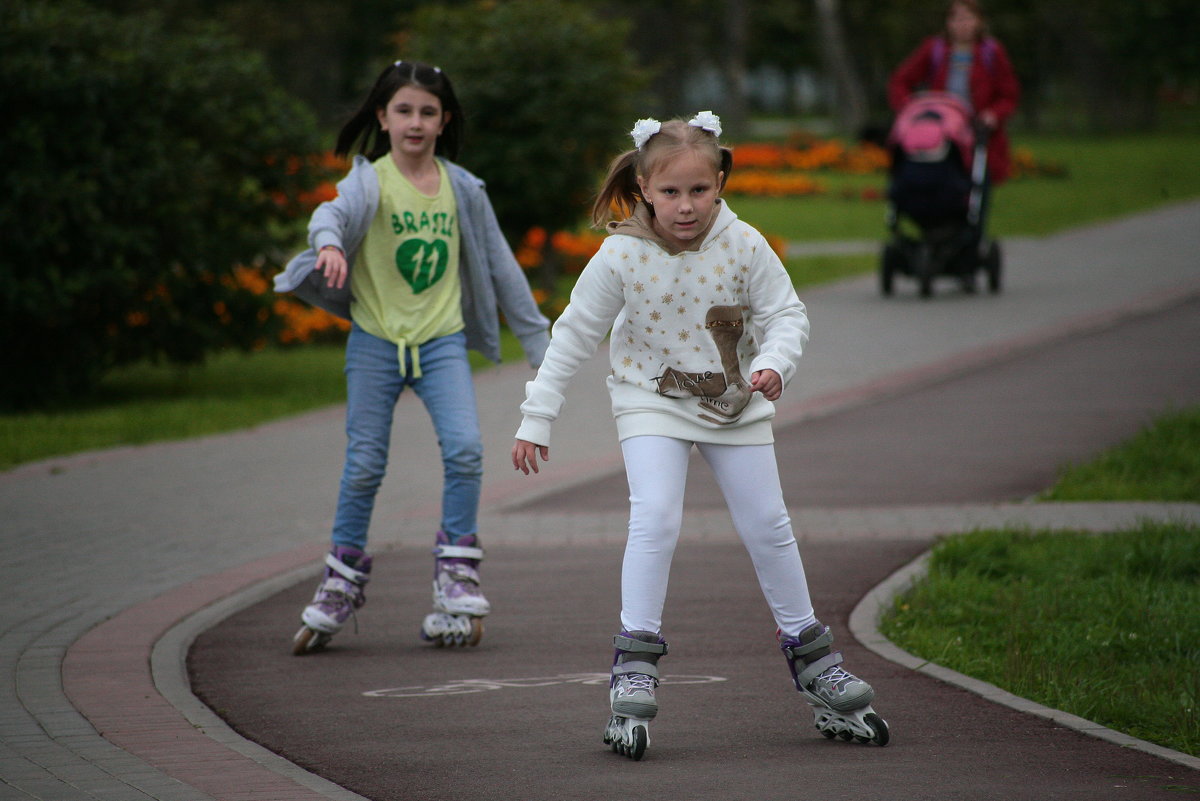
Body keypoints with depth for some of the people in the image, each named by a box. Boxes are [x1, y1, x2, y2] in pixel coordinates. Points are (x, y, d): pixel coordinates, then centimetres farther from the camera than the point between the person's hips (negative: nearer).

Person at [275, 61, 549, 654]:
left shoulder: (461, 189, 4)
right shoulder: (370, 181, -7)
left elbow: (499, 265, 12)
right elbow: (336, 211, -30)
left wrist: (537, 339, 14)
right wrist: (329, 242, -55)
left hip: (442, 340, 2)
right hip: (376, 340, -2)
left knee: (465, 447, -17)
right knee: (364, 466, -1)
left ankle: (456, 570, -3)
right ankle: (342, 580, 17)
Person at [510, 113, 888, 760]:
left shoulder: (744, 246, -17)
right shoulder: (620, 256, -20)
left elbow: (787, 314, -7)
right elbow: (573, 335, -11)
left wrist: (774, 364, -28)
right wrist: (536, 420, -10)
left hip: (735, 402, 2)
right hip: (652, 399, -2)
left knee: (767, 526, 8)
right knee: (654, 517, -21)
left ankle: (807, 652, 24)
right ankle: (635, 663, -13)